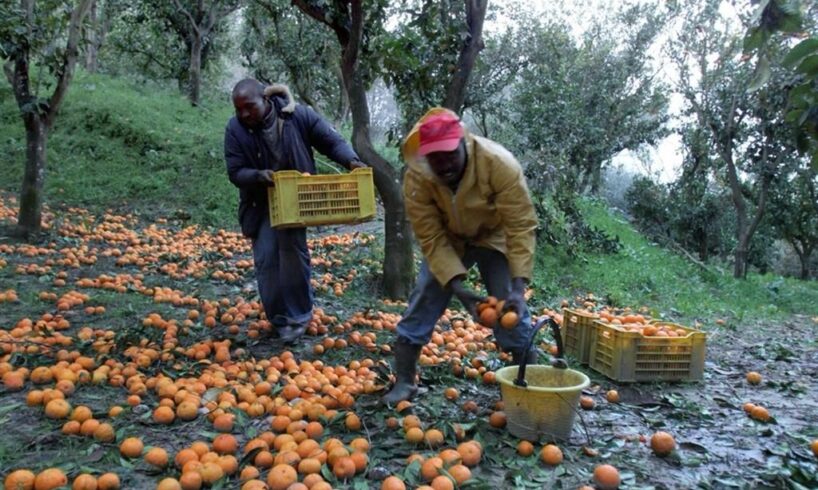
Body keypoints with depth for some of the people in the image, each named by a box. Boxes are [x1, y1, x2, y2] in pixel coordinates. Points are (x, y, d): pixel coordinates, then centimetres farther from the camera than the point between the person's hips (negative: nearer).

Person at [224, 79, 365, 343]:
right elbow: (235, 172, -12)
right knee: (266, 260, 0)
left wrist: (351, 160, -28)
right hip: (260, 203, 1)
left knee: (293, 252, -6)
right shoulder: (235, 129, -13)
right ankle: (279, 318, 16)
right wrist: (259, 176, -33)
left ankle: (298, 315, 11)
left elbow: (331, 141, -9)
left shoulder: (299, 115, -16)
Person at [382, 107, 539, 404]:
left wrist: (518, 288, -40)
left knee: (511, 308, -11)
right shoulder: (416, 178, -28)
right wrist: (458, 288, -34)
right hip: (447, 240, 2)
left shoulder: (500, 164, -34)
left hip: (494, 237, -1)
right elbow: (431, 239, -24)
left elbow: (521, 226, -32)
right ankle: (403, 383, 7)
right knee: (423, 301, -6)